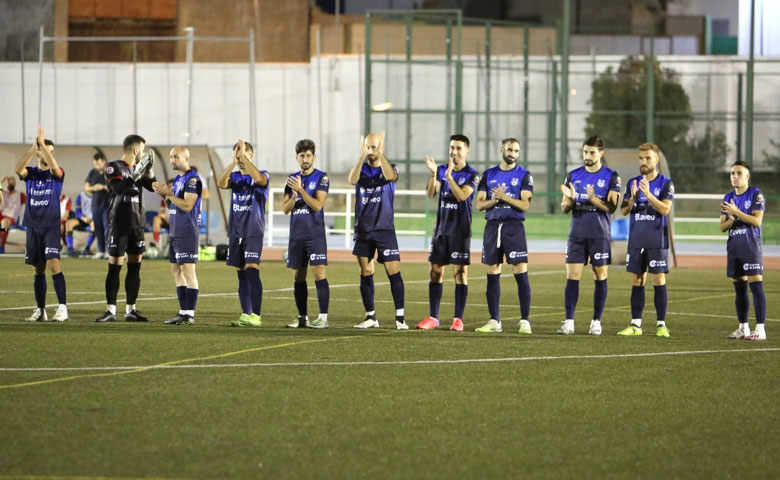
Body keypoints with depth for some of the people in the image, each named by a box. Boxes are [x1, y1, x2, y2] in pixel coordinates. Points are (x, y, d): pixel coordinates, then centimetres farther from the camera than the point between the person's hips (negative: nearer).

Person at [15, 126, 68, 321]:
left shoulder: (57, 174, 1)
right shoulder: (30, 173, 7)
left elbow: (54, 167, -23)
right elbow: (18, 168, -16)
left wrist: (42, 143, -27)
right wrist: (33, 148, -28)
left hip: (51, 226, -3)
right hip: (33, 226, 3)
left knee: (53, 264, -16)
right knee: (38, 269, 7)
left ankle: (63, 307, -17)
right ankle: (40, 310, 14)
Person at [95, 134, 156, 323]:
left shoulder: (138, 168, 12)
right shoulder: (114, 168, -7)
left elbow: (152, 186, 13)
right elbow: (119, 189, -20)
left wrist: (149, 168, 1)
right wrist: (136, 174, -23)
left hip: (137, 224, 6)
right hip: (119, 224, -6)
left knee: (135, 266, 6)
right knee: (115, 267, -5)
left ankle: (131, 310, 11)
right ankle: (111, 311, -4)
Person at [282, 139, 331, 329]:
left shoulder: (321, 178, -3)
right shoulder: (292, 179, 12)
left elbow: (317, 205, -13)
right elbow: (285, 208, 8)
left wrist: (300, 189, -20)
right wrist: (294, 196, -11)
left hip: (315, 234, -5)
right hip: (296, 235, 5)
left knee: (318, 272, -12)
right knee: (298, 276, 7)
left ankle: (323, 317, -15)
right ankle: (302, 317, 14)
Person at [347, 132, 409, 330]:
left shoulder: (389, 168, 1)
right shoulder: (362, 168, 7)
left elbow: (390, 176, -24)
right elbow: (352, 180, -16)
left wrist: (380, 153, -25)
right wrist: (362, 155, -24)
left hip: (384, 229, -3)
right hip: (363, 230, 3)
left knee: (393, 272, -8)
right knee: (365, 274, 4)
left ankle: (400, 318, -6)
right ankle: (371, 317, 12)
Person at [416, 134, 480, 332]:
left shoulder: (472, 174, -5)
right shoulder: (442, 170, 8)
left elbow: (462, 195, -20)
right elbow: (430, 192, -6)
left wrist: (449, 176, -30)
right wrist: (434, 174, -23)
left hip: (460, 230, -5)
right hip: (441, 228, 5)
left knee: (460, 272, -4)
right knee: (435, 271, 5)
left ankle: (458, 319, -1)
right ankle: (433, 317, 10)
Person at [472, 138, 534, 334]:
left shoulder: (524, 175, 2)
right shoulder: (489, 174, 12)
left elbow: (525, 205, -7)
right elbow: (479, 204, 8)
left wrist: (505, 197, -17)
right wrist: (495, 200, -10)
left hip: (514, 227, -4)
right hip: (492, 227, 4)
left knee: (521, 273, -9)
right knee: (492, 274, 4)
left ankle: (525, 320, -6)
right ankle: (494, 321, 10)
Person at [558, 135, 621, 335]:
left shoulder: (611, 177, -1)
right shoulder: (574, 176, 10)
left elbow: (611, 207, -9)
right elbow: (565, 208, 10)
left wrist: (593, 200, -25)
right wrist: (569, 199, -13)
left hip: (600, 235, -3)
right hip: (577, 234, 3)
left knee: (600, 277, 2)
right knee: (572, 277, -4)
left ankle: (596, 322, 9)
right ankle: (569, 322, -5)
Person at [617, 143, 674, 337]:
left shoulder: (666, 183, -2)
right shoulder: (632, 183, 11)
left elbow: (665, 209, -14)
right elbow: (624, 210, 7)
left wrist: (648, 194, -25)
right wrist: (632, 199, -12)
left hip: (657, 240, -4)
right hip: (636, 239, 4)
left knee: (659, 280, -5)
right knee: (637, 281, 5)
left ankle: (661, 325, -2)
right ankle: (635, 325, 8)